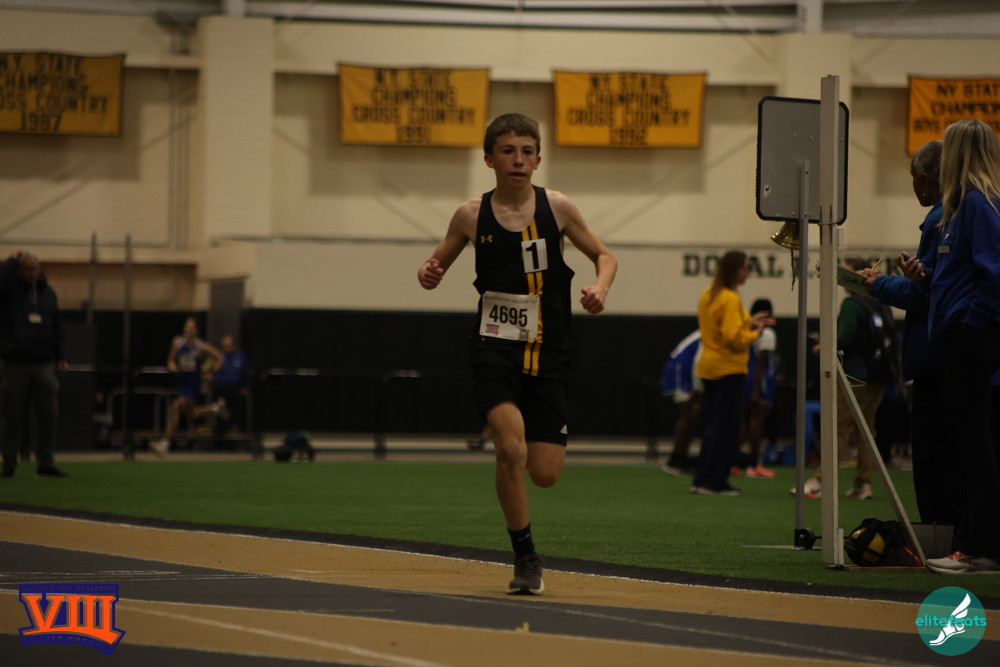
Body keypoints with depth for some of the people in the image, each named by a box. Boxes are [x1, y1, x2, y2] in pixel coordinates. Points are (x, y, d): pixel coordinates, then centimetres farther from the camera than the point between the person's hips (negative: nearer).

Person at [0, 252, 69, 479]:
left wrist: (61, 356, 12)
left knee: (48, 417, -2)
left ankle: (45, 464, 4)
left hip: (43, 365, 4)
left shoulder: (48, 293, 14)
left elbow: (56, 328, 19)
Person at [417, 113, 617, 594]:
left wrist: (600, 288, -10)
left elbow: (603, 256, 11)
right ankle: (525, 558, -6)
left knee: (545, 475, -3)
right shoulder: (471, 215, 0)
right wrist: (428, 275, -10)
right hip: (495, 346, -1)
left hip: (547, 351, 1)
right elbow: (437, 263, 13)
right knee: (511, 450, -24)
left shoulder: (556, 208, 0)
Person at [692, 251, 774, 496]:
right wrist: (754, 331, -5)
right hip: (729, 369, -9)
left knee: (714, 425, 14)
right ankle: (715, 482, -2)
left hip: (709, 366, 9)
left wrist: (748, 322, 11)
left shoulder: (708, 295, 11)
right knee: (725, 427, -3)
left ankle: (703, 480, 14)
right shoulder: (730, 299, -17)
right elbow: (733, 338, -21)